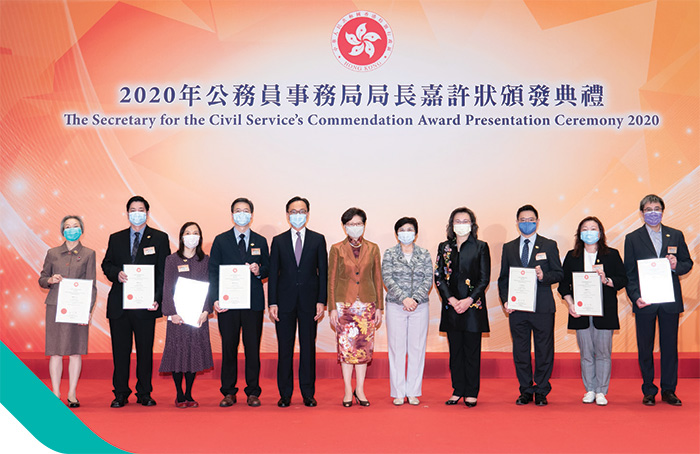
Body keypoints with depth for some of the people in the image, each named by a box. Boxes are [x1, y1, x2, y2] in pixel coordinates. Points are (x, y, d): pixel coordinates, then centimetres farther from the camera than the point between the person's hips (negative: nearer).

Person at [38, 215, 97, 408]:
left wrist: (88, 310, -8)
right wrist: (50, 280, -8)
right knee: (55, 351, 2)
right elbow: (42, 279, 16)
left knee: (75, 351, 2)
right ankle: (56, 394, 11)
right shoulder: (52, 253, 9)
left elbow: (91, 285, 1)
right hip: (55, 306, 1)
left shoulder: (88, 254, 5)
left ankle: (72, 394, 11)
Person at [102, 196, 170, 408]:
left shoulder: (159, 238, 4)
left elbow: (164, 271, 0)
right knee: (120, 350, 6)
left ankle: (144, 394, 15)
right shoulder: (116, 238, 13)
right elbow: (106, 265, 13)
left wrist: (158, 299, -11)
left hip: (145, 304, -2)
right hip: (119, 304, 2)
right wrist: (117, 274, -10)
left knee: (145, 350, 5)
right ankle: (120, 394, 15)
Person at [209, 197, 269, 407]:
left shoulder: (260, 241, 12)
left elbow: (268, 269, 14)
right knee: (228, 347, 3)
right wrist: (215, 299, -7)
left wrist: (259, 271, -10)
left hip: (254, 302, 1)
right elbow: (213, 272, 4)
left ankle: (253, 392, 11)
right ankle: (228, 392, 12)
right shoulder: (221, 240, 7)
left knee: (253, 347, 2)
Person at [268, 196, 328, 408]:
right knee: (284, 349, 4)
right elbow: (273, 273, 5)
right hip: (285, 301, 0)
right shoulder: (278, 241, 7)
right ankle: (285, 394, 13)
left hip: (309, 301, 0)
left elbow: (323, 271, 4)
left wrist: (321, 301, -4)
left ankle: (308, 393, 13)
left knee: (308, 348, 4)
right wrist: (272, 303, -3)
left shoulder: (318, 239, 6)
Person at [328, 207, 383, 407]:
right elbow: (332, 280, 2)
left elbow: (377, 279, 8)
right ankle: (348, 391, 10)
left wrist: (379, 307, 4)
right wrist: (332, 308, -3)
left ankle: (360, 390, 13)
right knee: (346, 347, 0)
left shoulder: (372, 248, 6)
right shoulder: (337, 249, 2)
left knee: (364, 347, 2)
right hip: (344, 304, -1)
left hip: (367, 304, 1)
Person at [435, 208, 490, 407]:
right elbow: (439, 277, 5)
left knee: (472, 351, 1)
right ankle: (458, 390, 15)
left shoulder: (481, 247, 2)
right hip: (451, 306, 3)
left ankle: (471, 393, 8)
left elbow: (484, 278, -2)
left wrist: (469, 300, -13)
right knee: (455, 351, 7)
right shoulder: (444, 247, 10)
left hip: (473, 305, -3)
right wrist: (451, 299, -8)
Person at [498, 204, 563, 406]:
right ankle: (526, 391, 17)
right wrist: (505, 300, -1)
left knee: (544, 350, 2)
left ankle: (541, 391, 13)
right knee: (520, 351, 6)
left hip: (543, 308, -2)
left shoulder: (549, 245, 6)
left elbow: (559, 273, 2)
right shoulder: (509, 248, 12)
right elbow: (503, 278, 12)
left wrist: (544, 276, -18)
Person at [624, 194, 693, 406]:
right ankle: (649, 391, 16)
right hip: (644, 301, -1)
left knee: (670, 346, 6)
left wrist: (677, 266, -10)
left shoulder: (676, 236, 8)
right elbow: (629, 273, 1)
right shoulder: (633, 238, 3)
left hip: (670, 301, 1)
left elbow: (687, 262, 13)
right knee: (645, 348, 5)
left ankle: (669, 390, 17)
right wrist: (635, 297, -11)